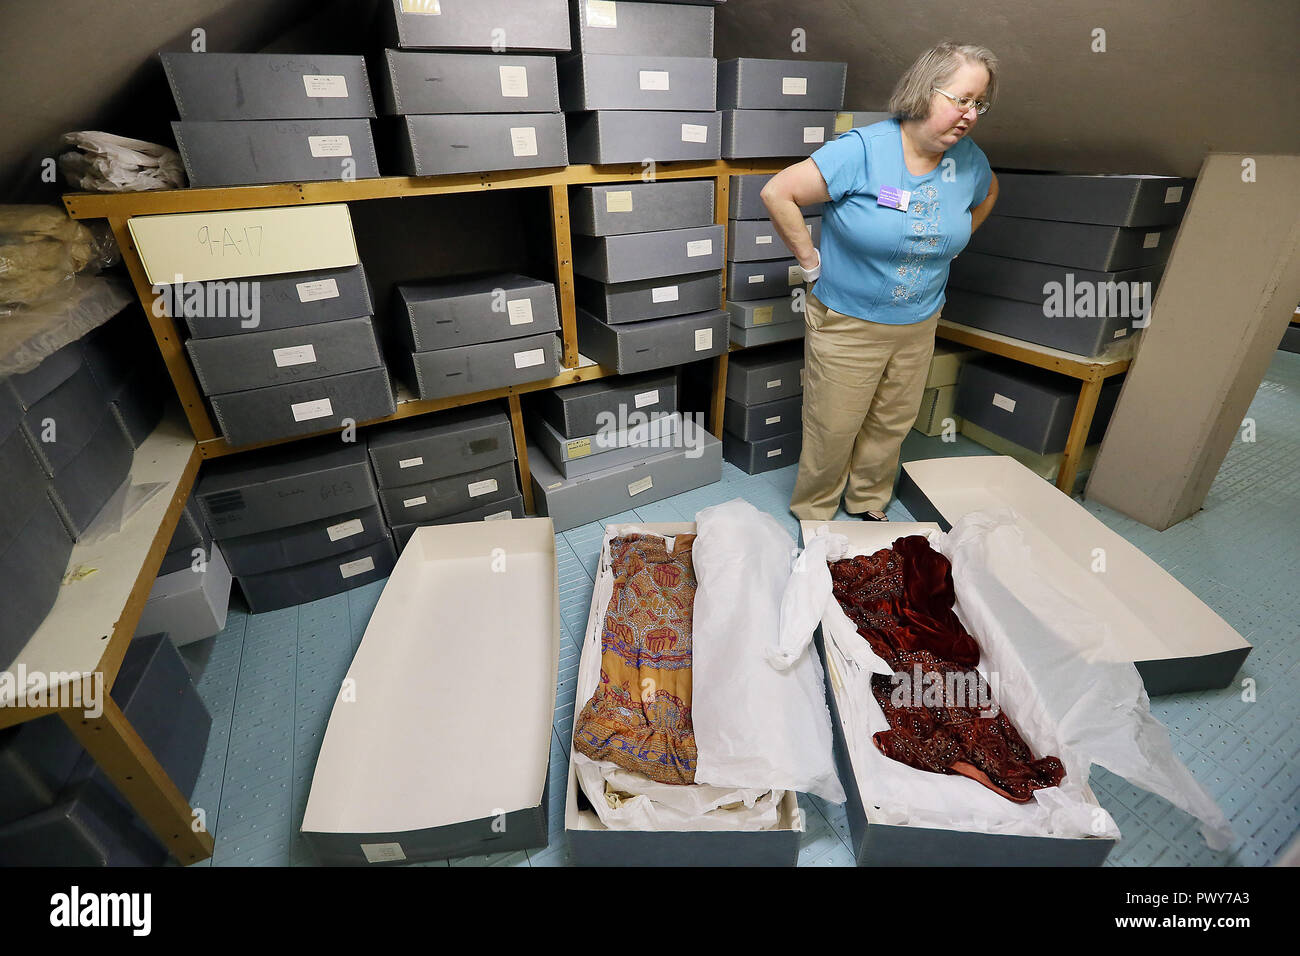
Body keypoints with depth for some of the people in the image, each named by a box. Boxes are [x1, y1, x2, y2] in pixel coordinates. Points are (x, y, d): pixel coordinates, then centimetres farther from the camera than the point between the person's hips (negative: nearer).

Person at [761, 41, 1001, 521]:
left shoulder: (969, 161, 1)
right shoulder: (863, 149, -18)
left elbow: (987, 194, 24)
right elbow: (777, 193, -20)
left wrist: (945, 248, 15)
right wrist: (811, 259, -14)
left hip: (919, 324, 6)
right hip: (846, 322, -6)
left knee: (892, 426, 17)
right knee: (832, 429, 5)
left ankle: (869, 504, 41)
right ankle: (813, 514, 29)